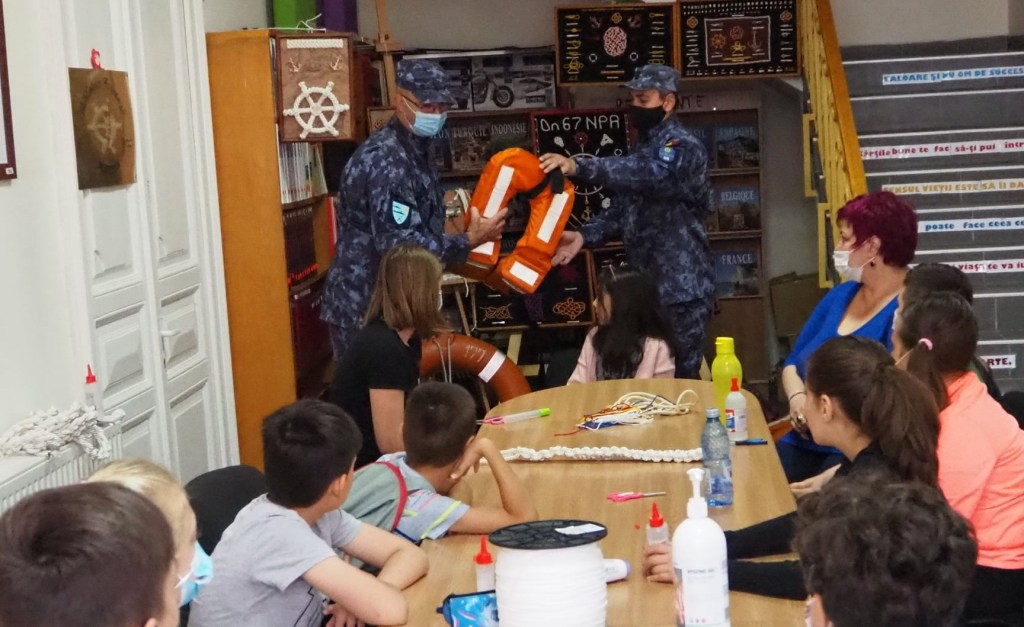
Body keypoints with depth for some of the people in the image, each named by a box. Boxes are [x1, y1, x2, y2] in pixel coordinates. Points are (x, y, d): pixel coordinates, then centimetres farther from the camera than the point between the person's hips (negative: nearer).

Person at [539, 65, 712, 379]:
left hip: (682, 288, -8)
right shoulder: (642, 148, 15)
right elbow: (624, 207, 12)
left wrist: (579, 166, -43)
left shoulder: (683, 148, -13)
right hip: (644, 285, 8)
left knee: (682, 375, -3)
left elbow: (649, 175, -33)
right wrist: (585, 235, -7)